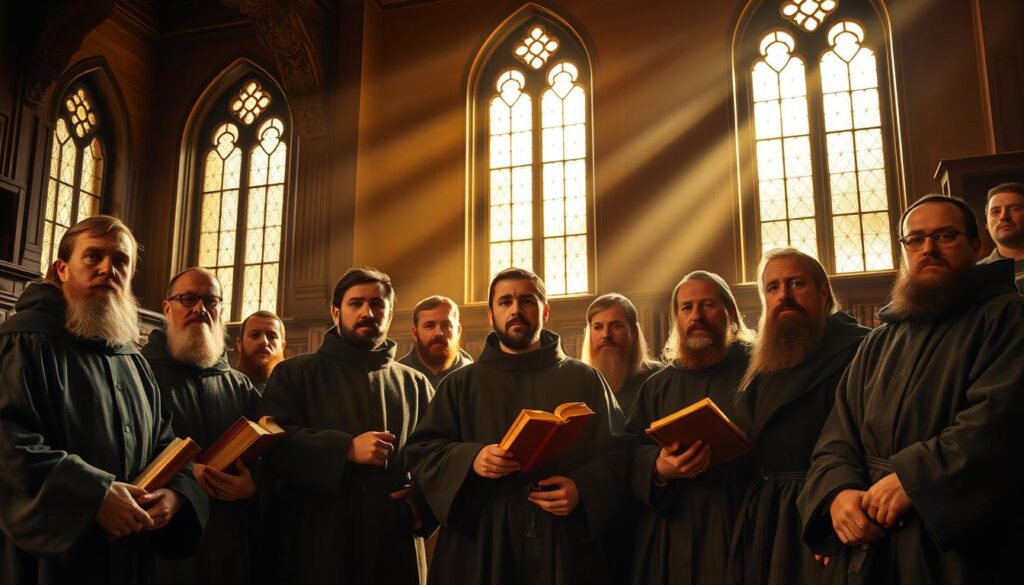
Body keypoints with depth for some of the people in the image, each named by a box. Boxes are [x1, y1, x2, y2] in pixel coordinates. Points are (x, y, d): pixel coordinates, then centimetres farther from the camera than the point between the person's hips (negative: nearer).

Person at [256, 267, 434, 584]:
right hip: (316, 538, -2)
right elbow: (272, 443, -7)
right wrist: (346, 448, -18)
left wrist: (425, 497, -10)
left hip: (395, 541, 3)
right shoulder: (295, 373, 6)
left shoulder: (415, 384, 13)